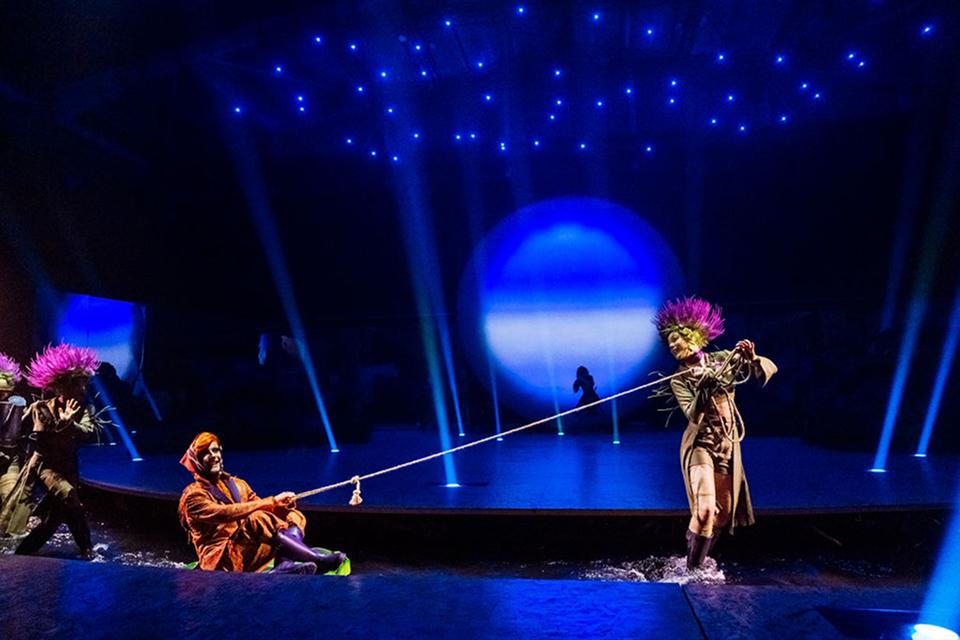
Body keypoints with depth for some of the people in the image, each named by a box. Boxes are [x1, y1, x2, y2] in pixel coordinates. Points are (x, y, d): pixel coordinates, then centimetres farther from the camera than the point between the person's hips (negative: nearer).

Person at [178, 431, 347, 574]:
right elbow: (226, 513, -20)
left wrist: (281, 505, -14)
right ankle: (318, 560, -36)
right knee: (257, 519, -32)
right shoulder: (193, 495, -3)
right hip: (220, 560, -7)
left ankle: (285, 565, -37)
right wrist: (272, 501, -24)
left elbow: (260, 507, 9)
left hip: (249, 552, 7)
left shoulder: (237, 484, 19)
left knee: (293, 516, -6)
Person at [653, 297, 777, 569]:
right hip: (700, 445, -4)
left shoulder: (723, 359, 1)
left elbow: (769, 369, -1)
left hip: (728, 445, 4)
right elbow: (692, 416, -17)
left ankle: (697, 559, 32)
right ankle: (692, 568, -5)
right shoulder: (679, 380, -5)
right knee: (706, 508, -21)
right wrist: (702, 389, -31)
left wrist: (752, 358, -20)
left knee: (724, 512, 12)